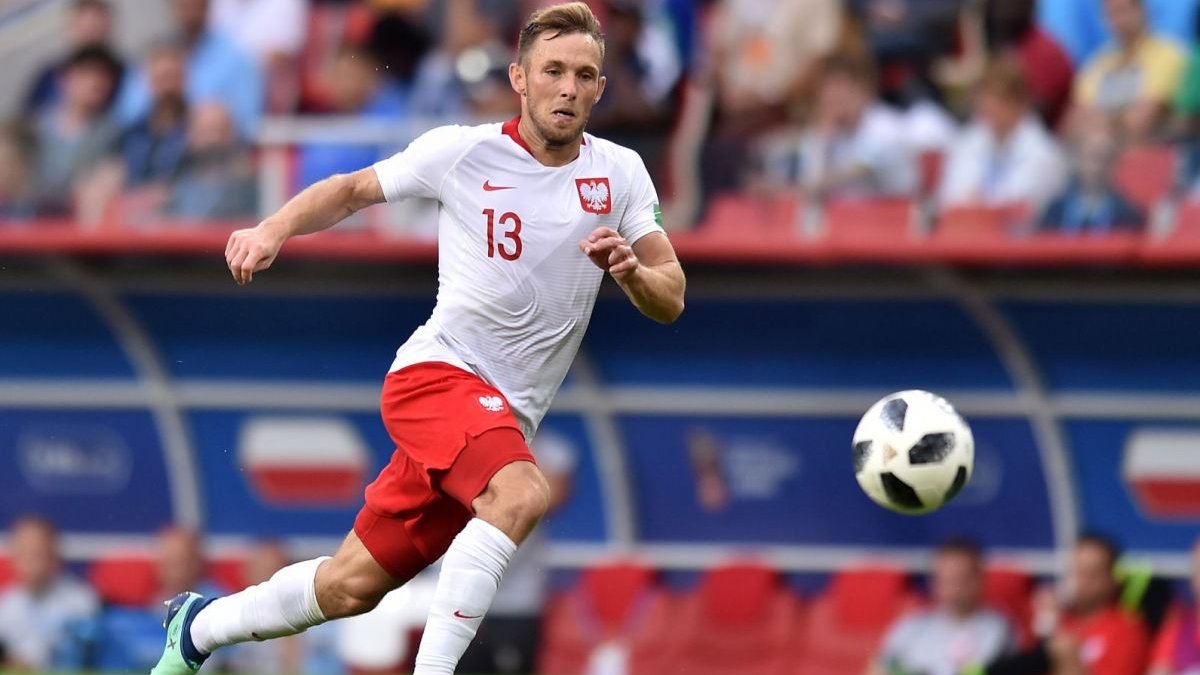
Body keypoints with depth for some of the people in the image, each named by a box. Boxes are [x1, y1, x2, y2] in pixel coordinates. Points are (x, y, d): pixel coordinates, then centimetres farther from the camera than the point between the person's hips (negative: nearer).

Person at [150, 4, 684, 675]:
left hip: (505, 418, 4)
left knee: (351, 587, 9)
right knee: (521, 493, -35)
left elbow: (670, 300, 1)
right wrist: (275, 229, -6)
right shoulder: (463, 150, -5)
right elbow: (352, 191, 11)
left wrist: (633, 271, -21)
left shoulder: (620, 173, 3)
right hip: (436, 371, -4)